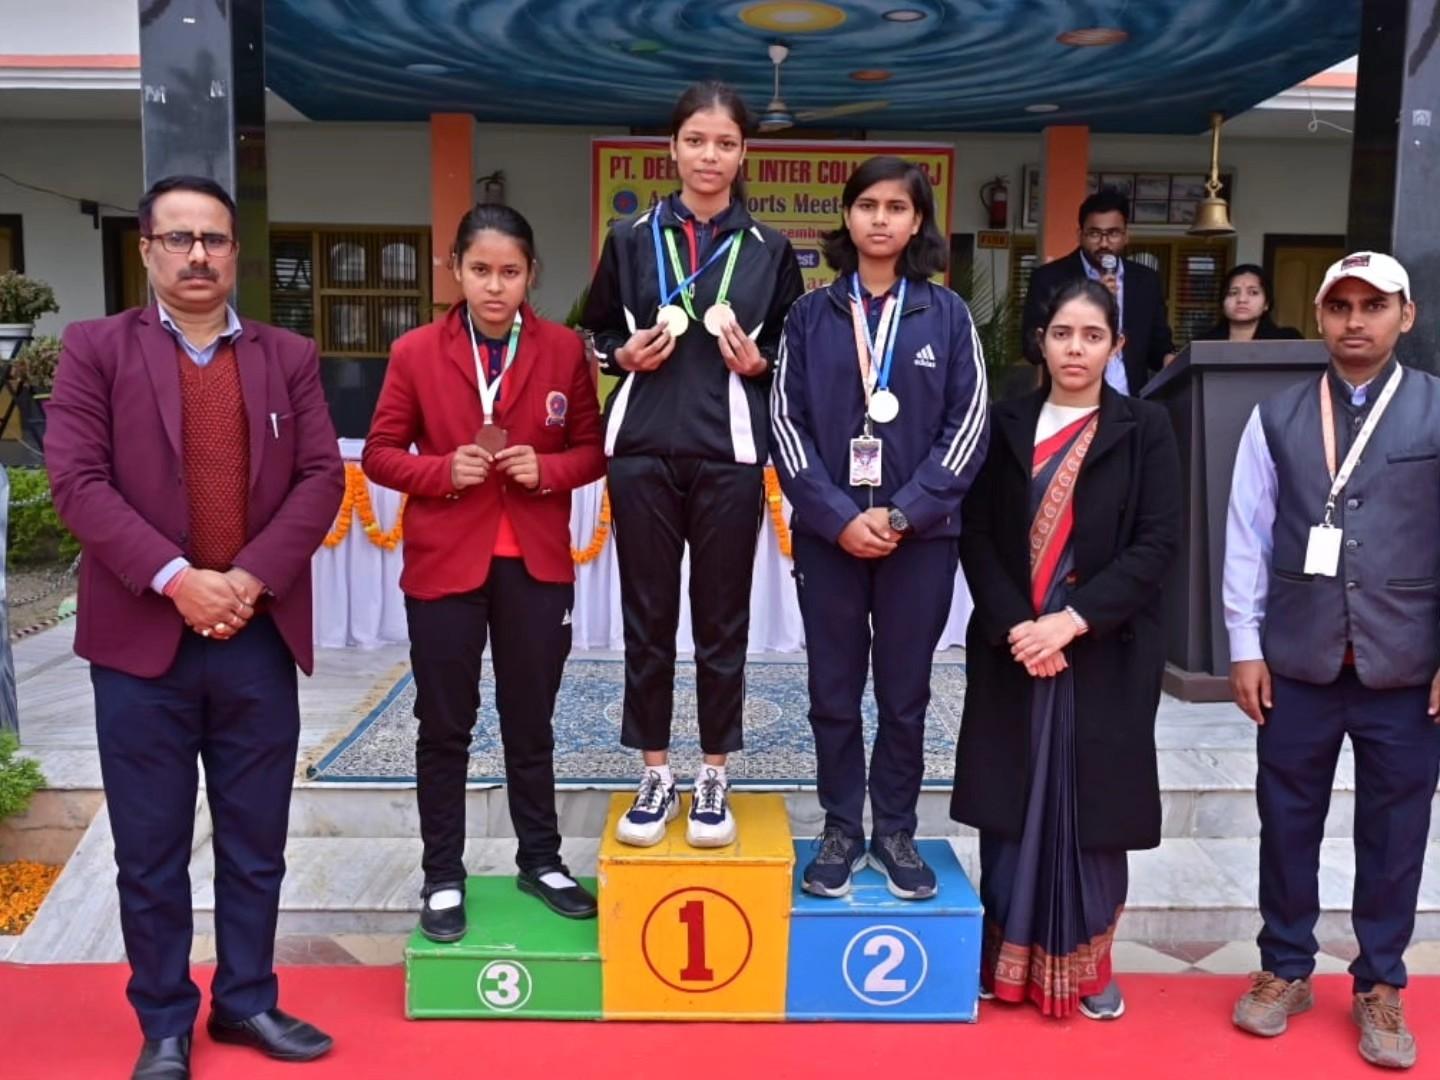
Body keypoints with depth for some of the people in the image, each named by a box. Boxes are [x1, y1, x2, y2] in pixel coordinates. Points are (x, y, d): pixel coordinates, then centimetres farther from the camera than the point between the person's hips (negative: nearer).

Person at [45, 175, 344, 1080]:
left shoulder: (289, 357, 10)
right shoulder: (96, 348, 4)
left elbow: (322, 477, 1)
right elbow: (77, 479, -7)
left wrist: (252, 578, -12)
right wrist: (175, 580, -17)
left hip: (260, 637, 2)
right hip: (142, 638, -2)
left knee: (257, 843, 11)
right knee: (150, 852, 7)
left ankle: (248, 1000, 27)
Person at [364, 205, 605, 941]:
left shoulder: (564, 349, 0)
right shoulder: (416, 352, -3)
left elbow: (593, 449, 4)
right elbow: (380, 454, 1)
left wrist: (548, 469, -15)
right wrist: (443, 470, -17)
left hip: (536, 562, 1)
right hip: (444, 562, -1)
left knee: (530, 722, 13)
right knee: (445, 728, 9)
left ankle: (541, 860, 29)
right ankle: (442, 876, 22)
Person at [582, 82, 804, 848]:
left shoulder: (768, 249, 7)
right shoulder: (631, 238, 7)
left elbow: (793, 349, 11)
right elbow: (597, 333, 13)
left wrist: (757, 361, -9)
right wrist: (626, 354, -8)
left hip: (728, 453, 0)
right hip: (643, 449, 1)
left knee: (722, 619, 5)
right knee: (647, 617, 5)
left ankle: (713, 780, 18)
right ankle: (655, 778, 19)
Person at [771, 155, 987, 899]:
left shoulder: (947, 315, 3)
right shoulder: (811, 314, 4)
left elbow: (968, 424, -1)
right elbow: (785, 423, 0)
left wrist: (903, 513, -11)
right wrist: (840, 517, -11)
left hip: (920, 533, 0)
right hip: (829, 531, 1)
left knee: (905, 693, 8)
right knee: (833, 693, 7)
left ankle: (895, 831, 22)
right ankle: (841, 830, 21)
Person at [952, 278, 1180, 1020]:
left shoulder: (1145, 430, 2)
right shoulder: (1007, 424, 6)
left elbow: (1158, 542, -6)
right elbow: (976, 535, 1)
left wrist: (1073, 619, -16)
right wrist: (1013, 625, -13)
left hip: (1106, 650, -1)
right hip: (1011, 644, 1)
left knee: (1092, 806, 5)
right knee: (1012, 804, 6)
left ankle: (1085, 968, 19)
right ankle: (1008, 960, 19)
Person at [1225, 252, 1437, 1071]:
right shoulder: (1277, 418, 3)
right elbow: (1248, 537, 3)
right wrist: (1246, 647, 0)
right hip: (1297, 665, 1)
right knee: (1288, 823, 12)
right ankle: (1286, 970, 31)